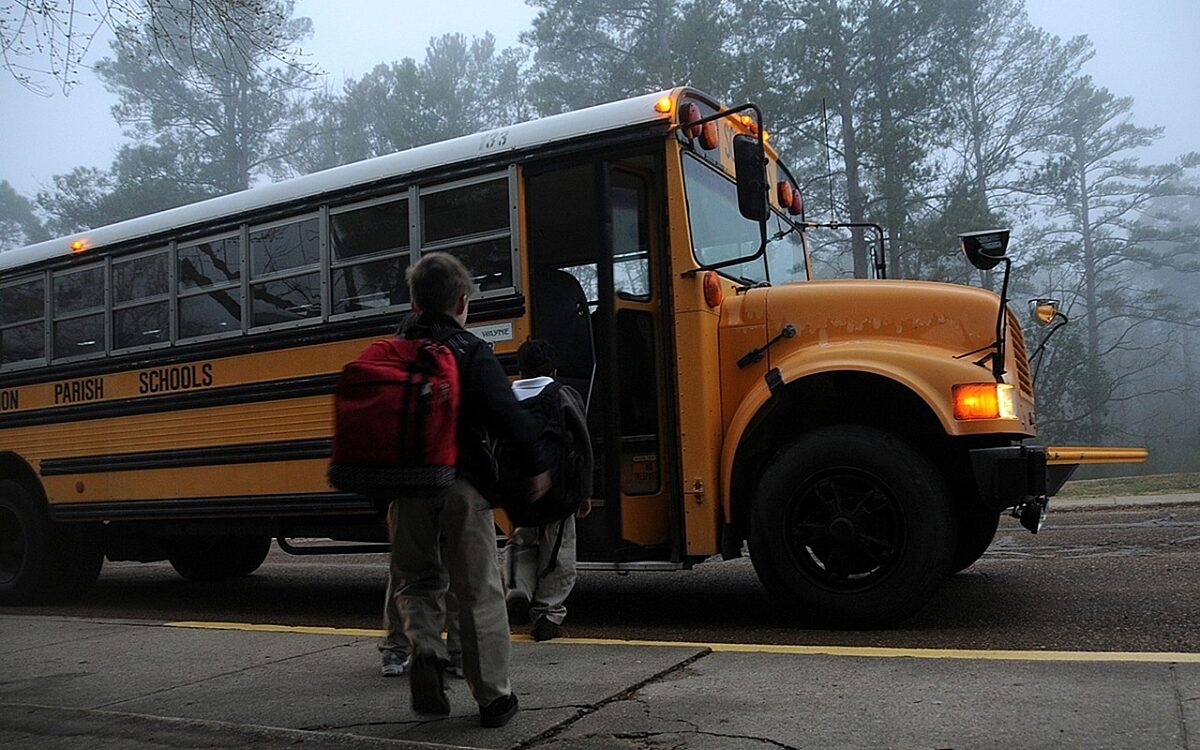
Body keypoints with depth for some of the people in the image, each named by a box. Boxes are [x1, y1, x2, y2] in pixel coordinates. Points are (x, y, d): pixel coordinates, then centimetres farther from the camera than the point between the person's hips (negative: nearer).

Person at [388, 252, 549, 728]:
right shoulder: (471, 352, -5)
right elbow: (507, 414, -16)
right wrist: (536, 466, -8)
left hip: (406, 485, 4)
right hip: (462, 483, -3)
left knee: (416, 580, 21)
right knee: (479, 590, 6)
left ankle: (424, 650, -5)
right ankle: (494, 698, 13)